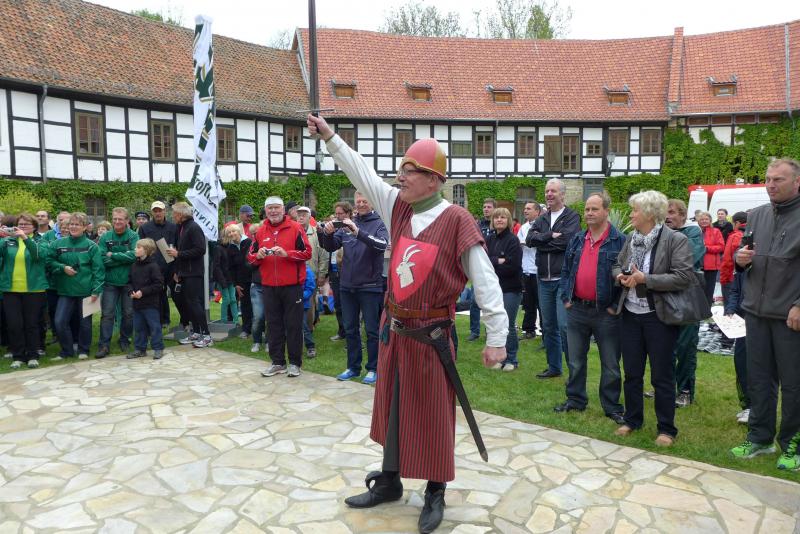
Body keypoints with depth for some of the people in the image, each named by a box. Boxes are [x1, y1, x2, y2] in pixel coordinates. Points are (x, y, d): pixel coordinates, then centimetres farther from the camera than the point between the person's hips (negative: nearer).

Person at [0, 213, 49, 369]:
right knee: (14, 324, 2)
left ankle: (33, 356, 14)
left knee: (32, 324, 4)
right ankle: (18, 356, 14)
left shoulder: (40, 242, 4)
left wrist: (25, 238, -27)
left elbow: (41, 254, -17)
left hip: (34, 289, -2)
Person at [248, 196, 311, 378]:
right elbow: (250, 257, 12)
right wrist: (258, 255, -10)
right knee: (273, 325, 10)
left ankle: (295, 363, 14)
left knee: (293, 325, 3)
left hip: (292, 285, -4)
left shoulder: (295, 228, -3)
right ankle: (277, 362, 21)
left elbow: (307, 252, -8)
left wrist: (286, 253, -20)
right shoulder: (261, 231, 10)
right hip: (268, 286, 4)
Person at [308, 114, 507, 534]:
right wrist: (331, 138, 9)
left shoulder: (456, 221, -16)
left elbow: (485, 280, -15)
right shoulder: (398, 206, 2)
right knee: (391, 408, 18)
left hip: (430, 337, -6)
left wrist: (496, 338, -15)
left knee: (432, 416, 7)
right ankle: (389, 482, 36)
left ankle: (435, 495, 26)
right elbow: (363, 174, 11)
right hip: (392, 330, 6)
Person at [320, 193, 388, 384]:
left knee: (372, 330, 4)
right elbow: (331, 247, 6)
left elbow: (382, 244, -23)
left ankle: (373, 369, 16)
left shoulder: (379, 224, -4)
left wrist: (357, 231, -33)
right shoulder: (347, 223, 8)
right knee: (350, 329, 13)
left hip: (370, 286, -5)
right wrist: (327, 234, -14)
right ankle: (353, 367, 25)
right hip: (347, 285, 5)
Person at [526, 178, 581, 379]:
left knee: (564, 325, -9)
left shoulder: (572, 217, -3)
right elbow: (529, 239, 0)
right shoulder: (542, 218, 14)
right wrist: (550, 235, -14)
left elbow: (566, 240, -19)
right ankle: (554, 367, 24)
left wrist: (541, 242, -7)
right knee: (548, 326, 12)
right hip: (544, 280, 6)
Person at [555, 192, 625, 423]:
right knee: (575, 360, 14)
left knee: (610, 364, 7)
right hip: (577, 309, 5)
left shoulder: (620, 241, -7)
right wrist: (566, 298, 5)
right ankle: (575, 400, 28)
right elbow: (566, 270, 15)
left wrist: (616, 305, -12)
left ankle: (612, 406, 21)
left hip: (606, 313, -5)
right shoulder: (577, 240, 9)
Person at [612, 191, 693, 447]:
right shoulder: (631, 238, 7)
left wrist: (645, 279, -22)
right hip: (631, 314, 6)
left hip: (658, 316, -6)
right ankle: (632, 420, 31)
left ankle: (666, 429, 20)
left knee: (662, 375, 5)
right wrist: (621, 276, -5)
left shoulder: (676, 240, -12)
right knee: (631, 372, 15)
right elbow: (617, 265, 18)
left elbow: (683, 277, -19)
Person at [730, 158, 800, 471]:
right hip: (757, 312, 5)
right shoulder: (757, 216, 10)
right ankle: (760, 438, 26)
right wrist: (741, 258, -4)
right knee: (758, 379, 13)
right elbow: (743, 256, 19)